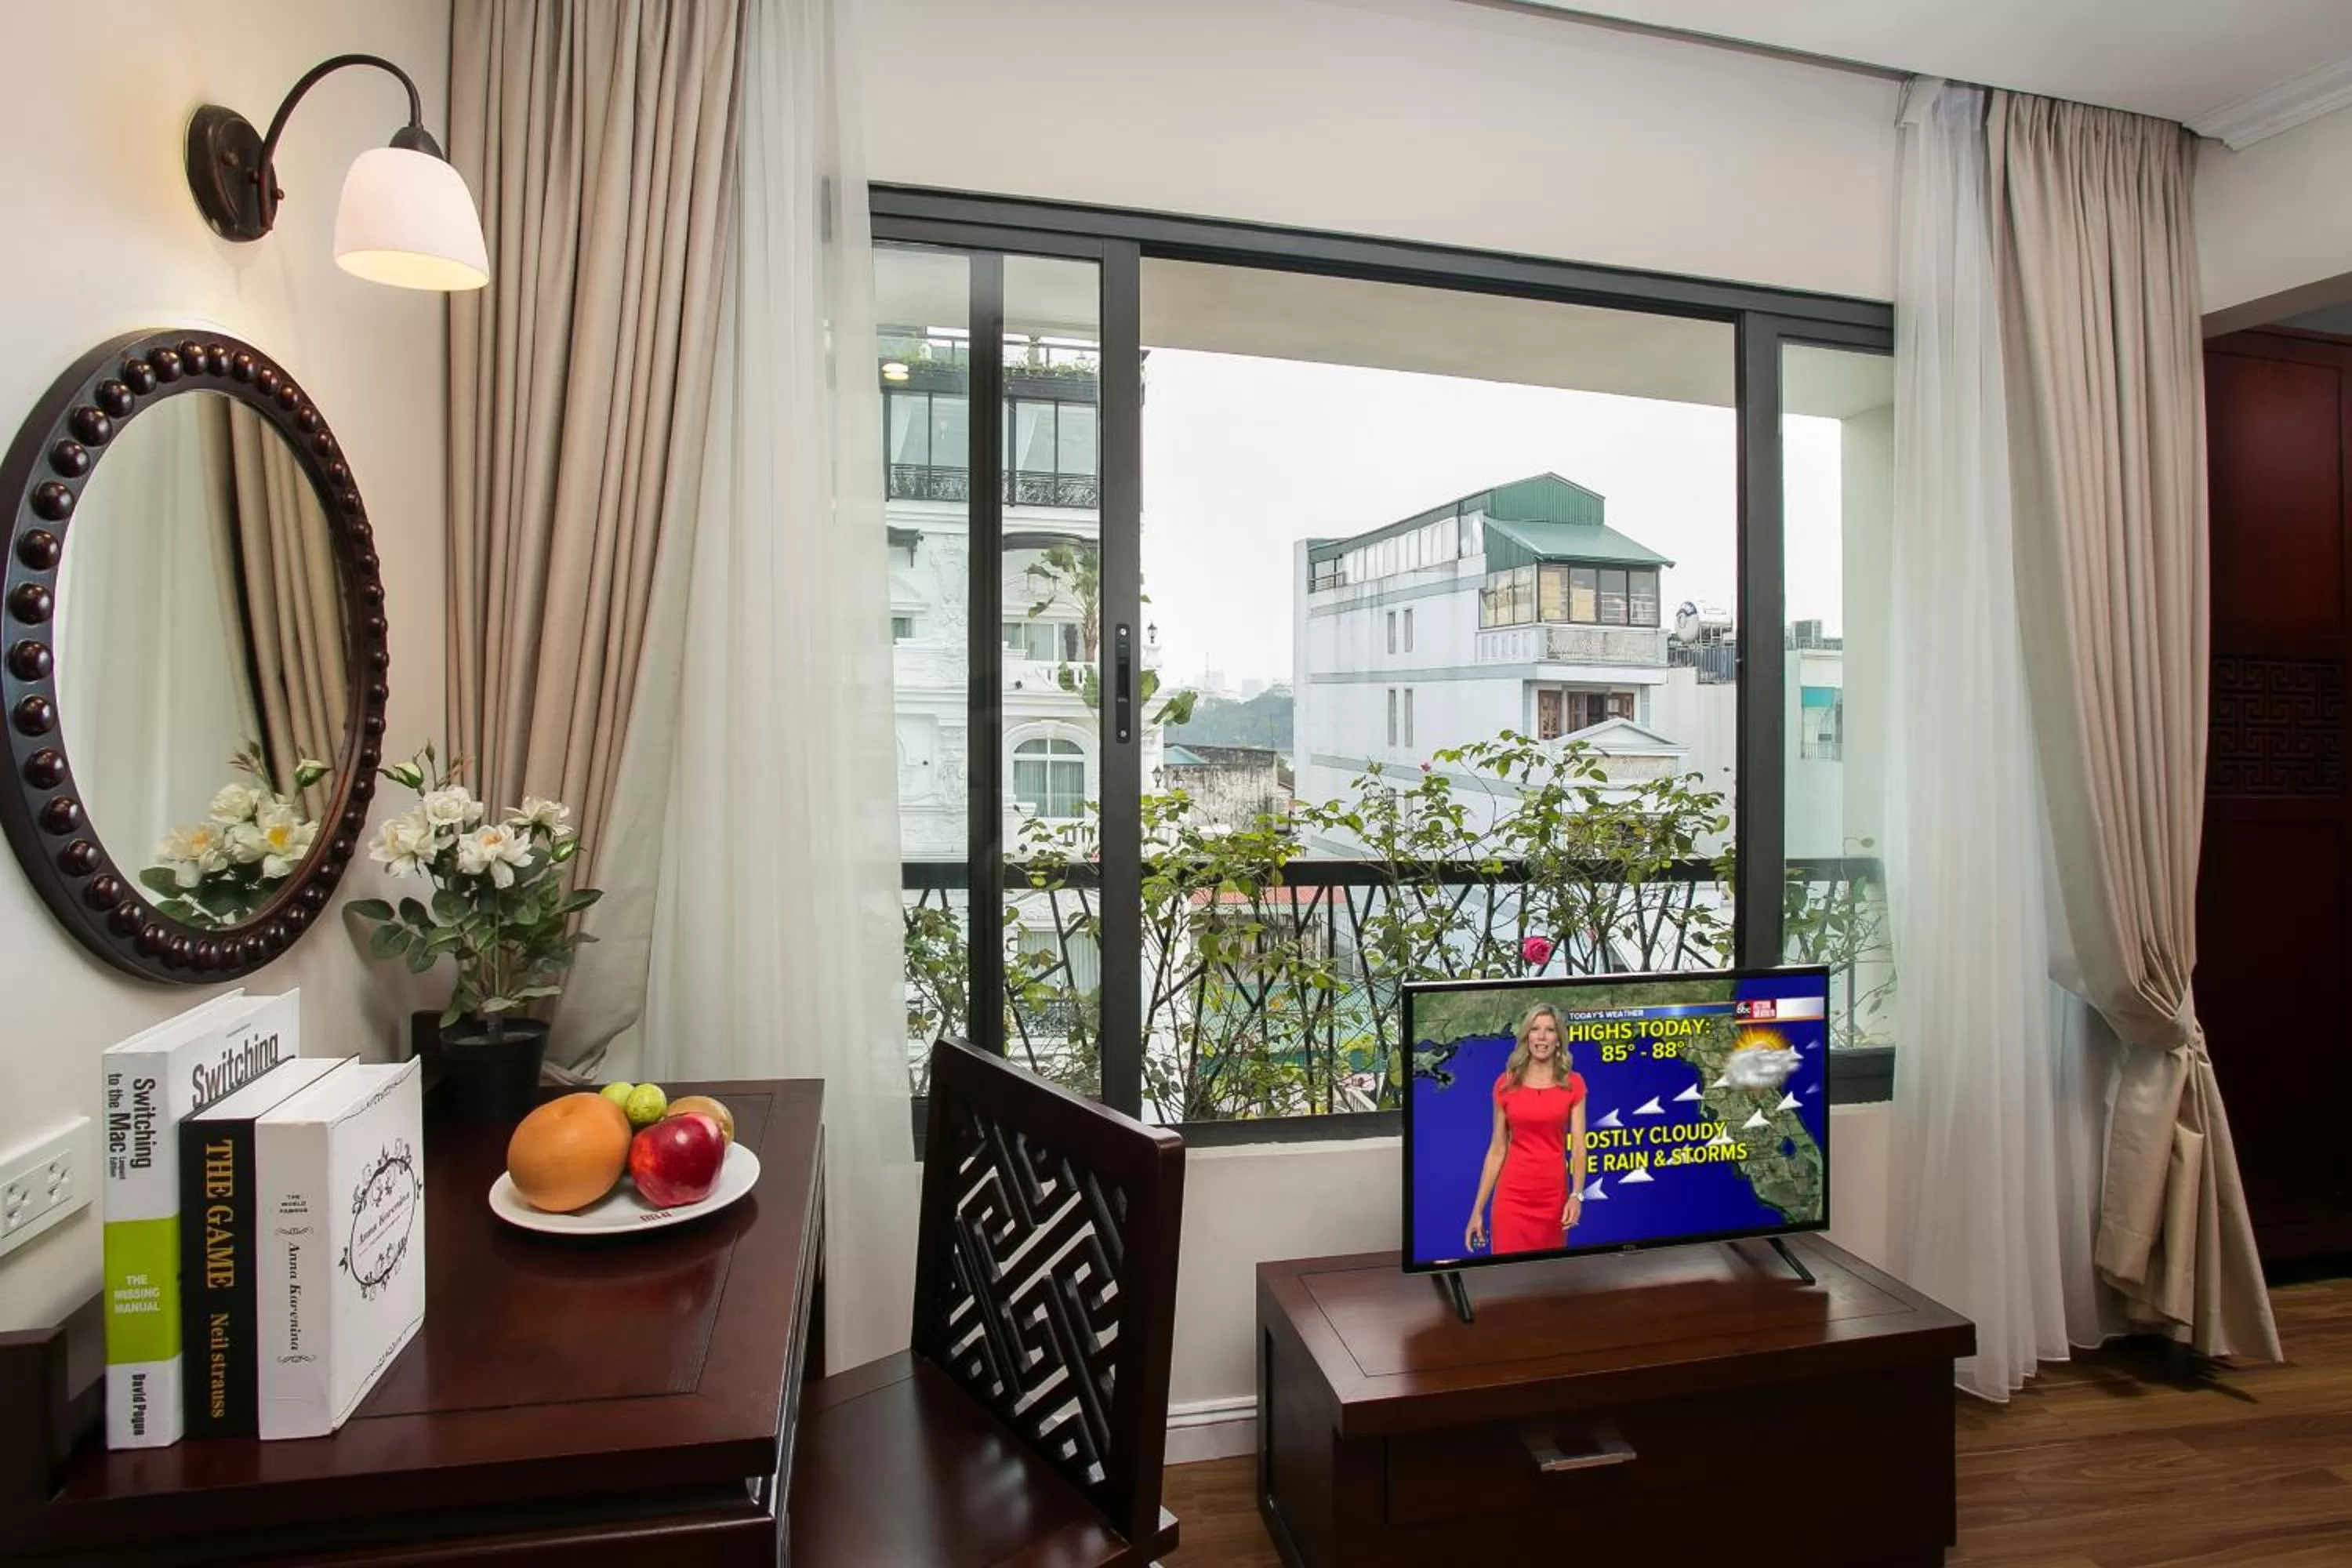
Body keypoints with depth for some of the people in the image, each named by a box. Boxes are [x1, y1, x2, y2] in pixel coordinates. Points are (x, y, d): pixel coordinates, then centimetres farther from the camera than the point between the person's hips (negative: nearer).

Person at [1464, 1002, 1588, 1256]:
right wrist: (1477, 1209, 1)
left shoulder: (1573, 1084, 0)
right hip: (1512, 1194, 0)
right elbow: (1497, 1149, 3)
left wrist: (1577, 1195, -21)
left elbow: (1578, 1145, -4)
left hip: (1554, 1195, 0)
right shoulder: (1506, 1084, 0)